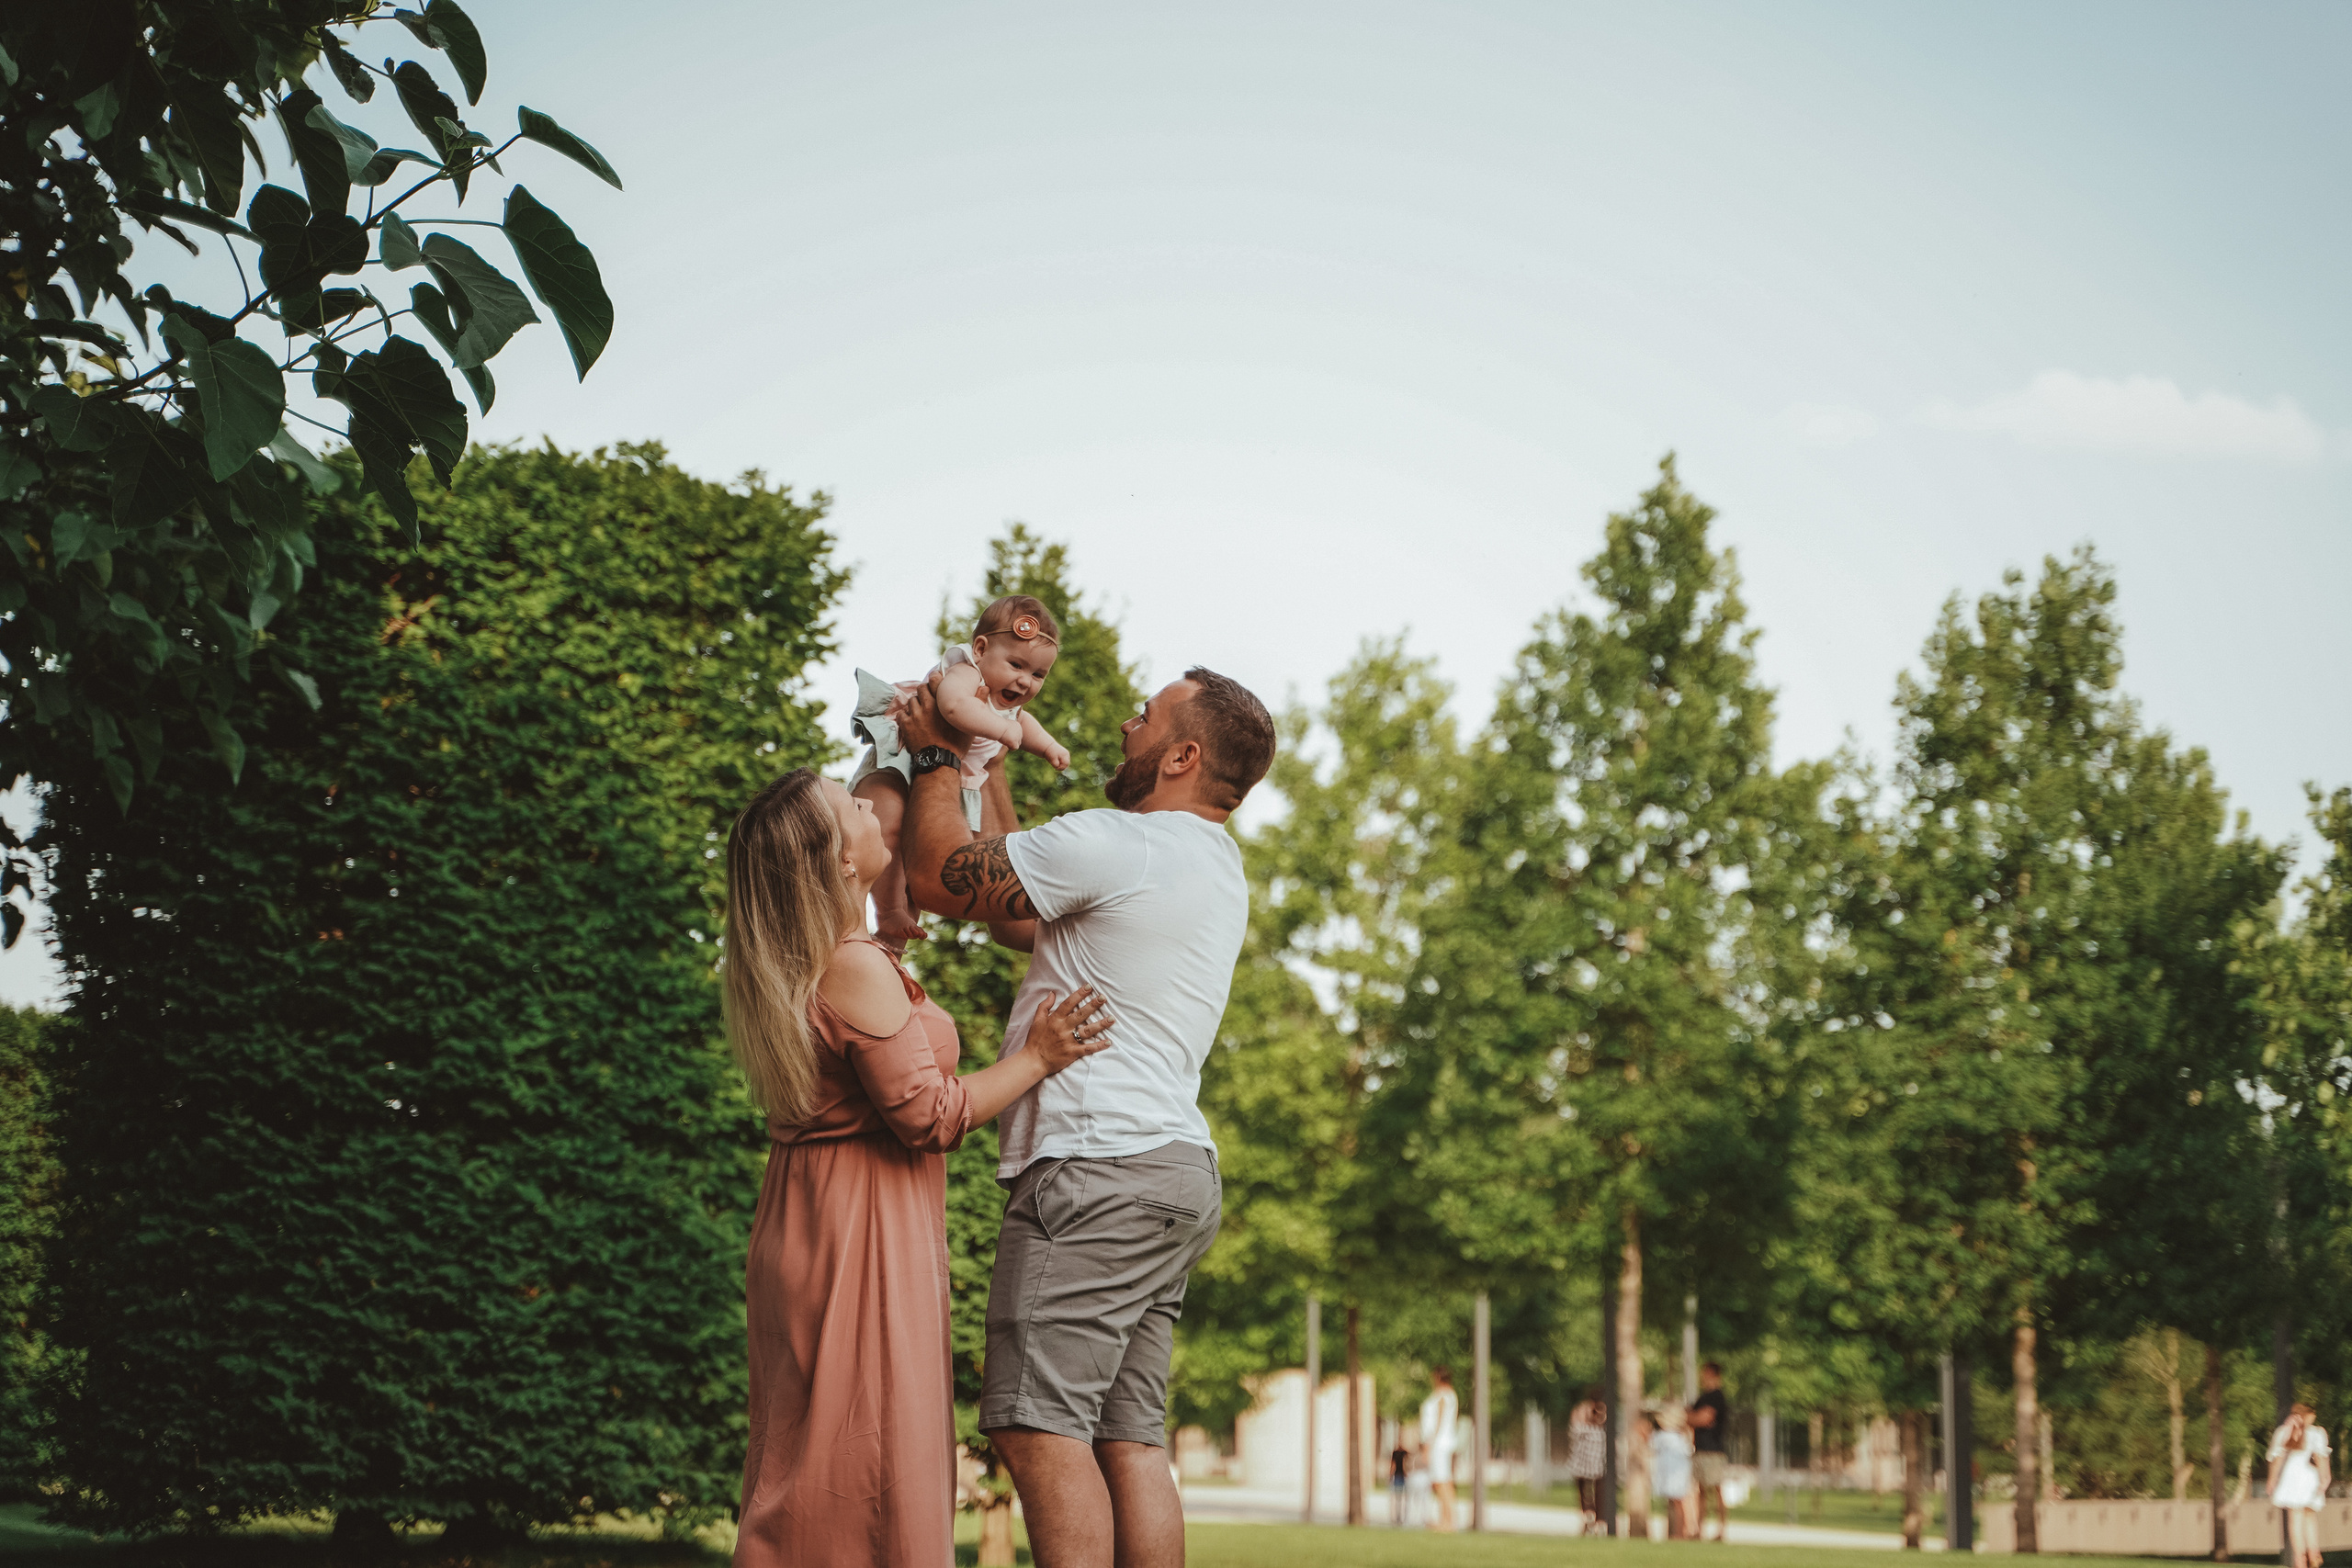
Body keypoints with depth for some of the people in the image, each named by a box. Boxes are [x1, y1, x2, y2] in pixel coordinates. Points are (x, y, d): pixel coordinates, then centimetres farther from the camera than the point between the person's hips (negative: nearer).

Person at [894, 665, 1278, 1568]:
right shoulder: (1214, 867, 22)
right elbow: (1021, 917, 29)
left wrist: (935, 757, 12)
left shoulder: (1114, 843, -9)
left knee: (1039, 1425, -14)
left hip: (1100, 1167, -10)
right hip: (1175, 1167, 10)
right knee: (1128, 1441, 6)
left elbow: (937, 879, -3)